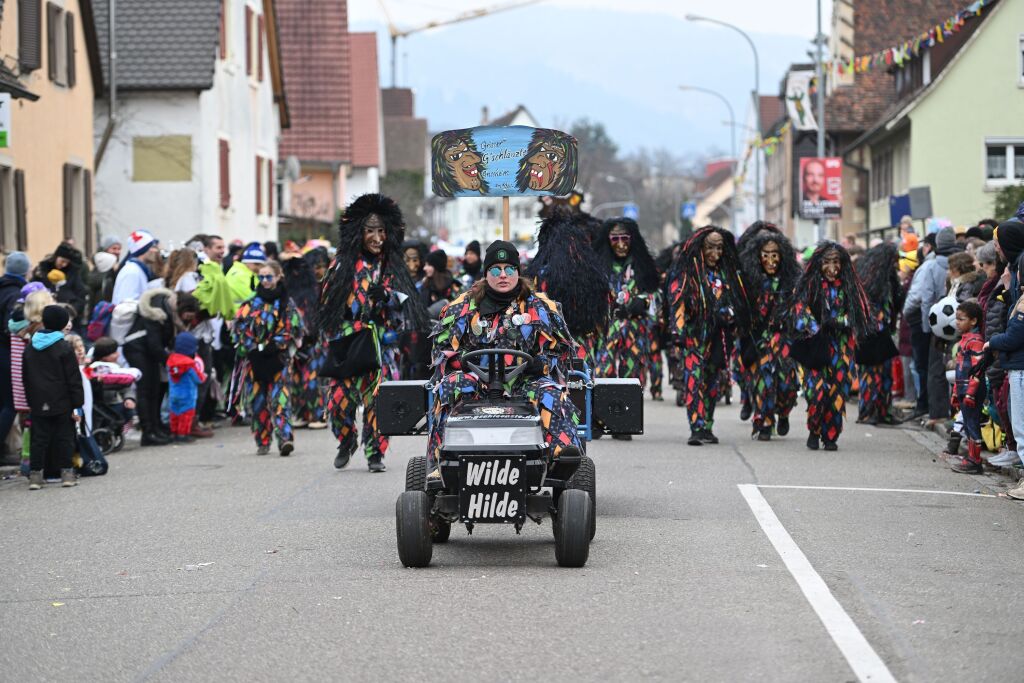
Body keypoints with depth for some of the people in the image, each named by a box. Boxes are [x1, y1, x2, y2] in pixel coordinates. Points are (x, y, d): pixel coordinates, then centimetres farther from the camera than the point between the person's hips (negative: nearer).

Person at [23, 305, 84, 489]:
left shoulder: (30, 348, 7)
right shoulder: (64, 348, -9)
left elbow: (26, 378, 14)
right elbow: (73, 379, -9)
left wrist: (30, 401, 20)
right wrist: (77, 405, -6)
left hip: (38, 405, 4)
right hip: (62, 404, -4)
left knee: (39, 438, 6)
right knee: (64, 437, 5)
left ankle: (35, 474, 2)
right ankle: (66, 473, 5)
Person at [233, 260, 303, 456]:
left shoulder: (287, 303, 5)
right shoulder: (252, 302, 9)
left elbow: (293, 329, 2)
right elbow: (239, 327, 6)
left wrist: (275, 346, -5)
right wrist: (248, 348, -3)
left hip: (278, 358, -3)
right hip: (255, 359, 3)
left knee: (280, 399, -12)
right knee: (258, 401, 4)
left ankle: (285, 438, -18)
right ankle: (263, 441, 11)